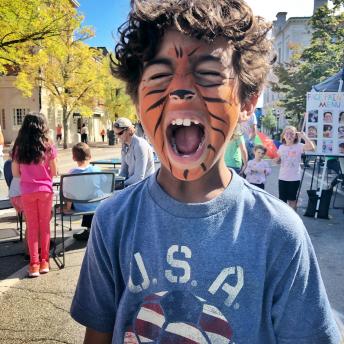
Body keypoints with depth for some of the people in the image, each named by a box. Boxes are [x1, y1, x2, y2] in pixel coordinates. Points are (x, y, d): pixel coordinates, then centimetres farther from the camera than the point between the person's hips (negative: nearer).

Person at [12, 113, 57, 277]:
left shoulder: (19, 147, -3)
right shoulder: (48, 146, -6)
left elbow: (15, 173, 2)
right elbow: (54, 172, -1)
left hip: (27, 191, 1)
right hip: (45, 190, 0)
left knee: (32, 227, 10)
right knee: (44, 226, 11)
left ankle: (34, 264, 12)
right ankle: (44, 261, 18)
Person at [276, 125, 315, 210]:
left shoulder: (298, 146, -8)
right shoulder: (281, 147, 4)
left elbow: (312, 147, -26)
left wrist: (304, 136, -22)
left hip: (294, 178, -3)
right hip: (282, 177, 3)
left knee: (292, 199, 8)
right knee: (282, 199, 10)